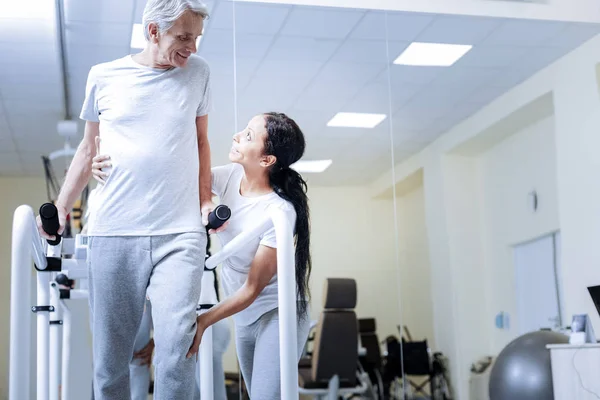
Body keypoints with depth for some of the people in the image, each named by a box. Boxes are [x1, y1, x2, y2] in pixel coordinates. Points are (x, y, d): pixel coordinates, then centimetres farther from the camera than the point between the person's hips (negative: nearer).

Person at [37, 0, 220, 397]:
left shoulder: (198, 73, 9)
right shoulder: (104, 76, 8)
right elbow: (88, 149, 17)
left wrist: (205, 200, 7)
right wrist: (60, 208, 13)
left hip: (180, 233, 0)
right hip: (114, 232, 1)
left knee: (176, 345, -13)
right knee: (111, 353, 3)